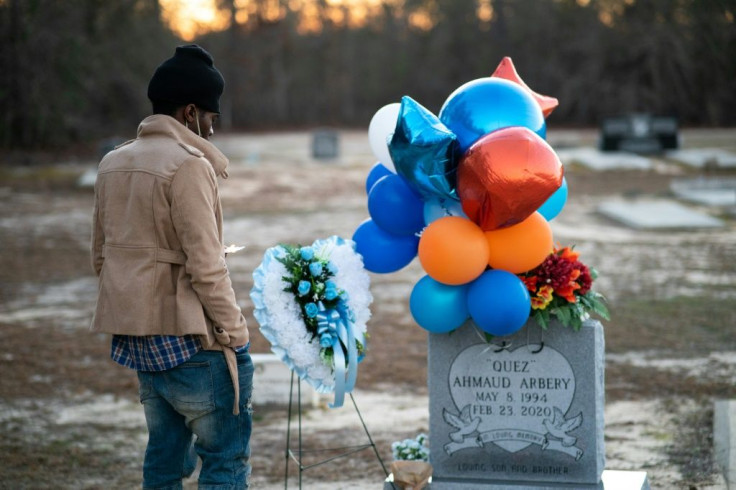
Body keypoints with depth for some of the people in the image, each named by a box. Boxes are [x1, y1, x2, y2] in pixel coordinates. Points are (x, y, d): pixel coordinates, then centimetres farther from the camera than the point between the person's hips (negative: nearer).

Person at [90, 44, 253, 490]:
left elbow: (101, 255, 16)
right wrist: (235, 332, -10)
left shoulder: (113, 163, 11)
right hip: (188, 337, -8)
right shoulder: (188, 165, -14)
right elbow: (206, 267, -17)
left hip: (137, 336, 8)